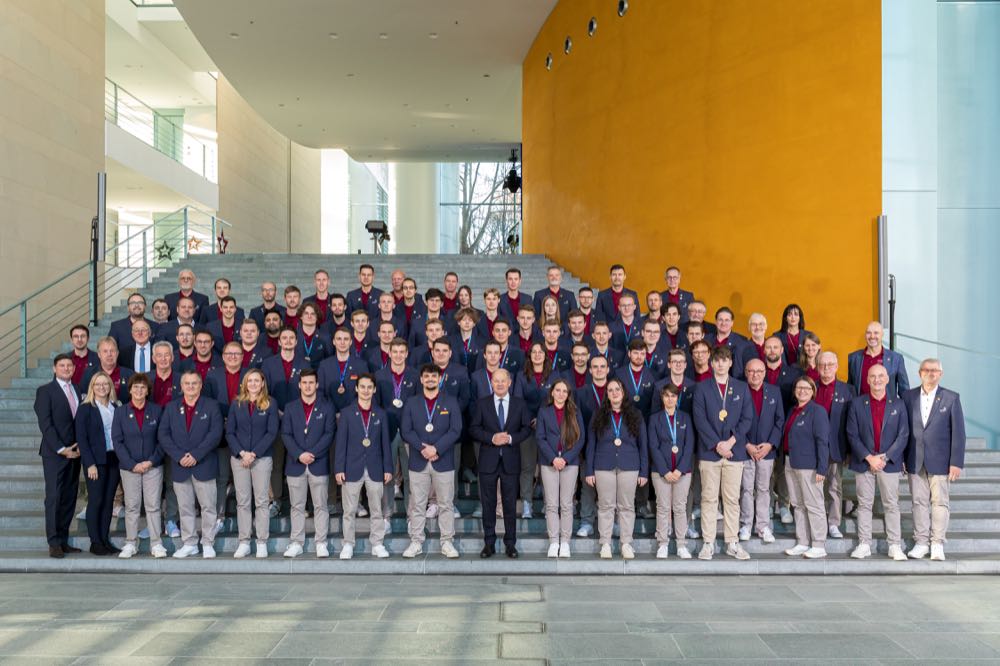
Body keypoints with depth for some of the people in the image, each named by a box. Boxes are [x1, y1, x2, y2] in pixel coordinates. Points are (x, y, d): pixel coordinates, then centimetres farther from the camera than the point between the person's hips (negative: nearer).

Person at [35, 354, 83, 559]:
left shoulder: (78, 391, 13)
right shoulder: (45, 391, -2)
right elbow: (45, 424, -9)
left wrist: (79, 447, -2)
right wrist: (61, 449, -14)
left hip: (74, 453, 5)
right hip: (54, 454, -5)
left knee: (69, 498, 6)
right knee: (54, 497, -3)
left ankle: (63, 540, 12)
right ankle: (54, 544, 2)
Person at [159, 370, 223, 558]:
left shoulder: (211, 406, 1)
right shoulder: (171, 408, 9)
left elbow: (215, 433, -9)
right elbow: (163, 435, 2)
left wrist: (196, 455, -16)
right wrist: (179, 456, -11)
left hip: (204, 465, -3)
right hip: (179, 466, 3)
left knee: (208, 506, 2)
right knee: (185, 508, 9)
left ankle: (208, 544, 11)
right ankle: (189, 544, 18)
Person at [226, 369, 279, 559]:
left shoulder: (270, 404, 1)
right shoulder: (236, 404, 8)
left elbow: (272, 432, -4)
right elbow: (229, 432, 4)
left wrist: (254, 453, -11)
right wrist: (241, 452, -9)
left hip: (262, 458, -2)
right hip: (239, 458, 2)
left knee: (261, 501, 0)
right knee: (242, 501, 4)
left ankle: (262, 543, 6)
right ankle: (244, 543, 10)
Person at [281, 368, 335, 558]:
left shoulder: (327, 408, 5)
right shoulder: (290, 408, 9)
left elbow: (329, 434, -3)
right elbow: (286, 434, 1)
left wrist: (312, 454, -14)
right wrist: (299, 454, -13)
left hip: (319, 463, -1)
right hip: (295, 464, 1)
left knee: (321, 505, 1)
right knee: (297, 506, 7)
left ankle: (321, 543, 7)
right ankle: (296, 543, 13)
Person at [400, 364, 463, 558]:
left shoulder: (451, 403, 4)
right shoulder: (411, 403, 8)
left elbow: (455, 430, -5)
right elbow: (406, 431, 0)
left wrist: (436, 448, -15)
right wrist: (423, 448, -14)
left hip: (443, 461, -1)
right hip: (418, 462, 1)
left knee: (446, 504, 4)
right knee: (417, 505, 5)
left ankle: (447, 542, 12)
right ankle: (416, 542, 13)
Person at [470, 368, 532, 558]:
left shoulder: (520, 404, 5)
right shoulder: (482, 403, 3)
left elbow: (526, 428, 4)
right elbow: (473, 429, 1)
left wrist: (511, 438, -13)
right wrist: (492, 438, -14)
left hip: (510, 460, 0)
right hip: (488, 460, 0)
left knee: (510, 503, 5)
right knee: (488, 503, 5)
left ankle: (510, 544, 15)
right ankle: (489, 543, 15)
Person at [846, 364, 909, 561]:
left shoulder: (898, 404, 4)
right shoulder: (857, 404, 3)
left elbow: (903, 435, 0)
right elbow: (852, 435, -1)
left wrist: (885, 457, -10)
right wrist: (869, 457, -11)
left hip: (890, 463, 0)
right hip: (863, 463, 0)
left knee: (892, 505, 4)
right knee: (864, 505, 5)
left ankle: (895, 546, 10)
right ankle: (864, 545, 11)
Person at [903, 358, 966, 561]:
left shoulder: (951, 398, 0)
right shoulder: (909, 396, 5)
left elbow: (958, 432, -1)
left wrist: (956, 462, -6)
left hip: (940, 461, -2)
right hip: (915, 461, 2)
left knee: (939, 502, 3)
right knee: (919, 502, 6)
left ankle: (937, 544, 12)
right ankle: (921, 542, 14)